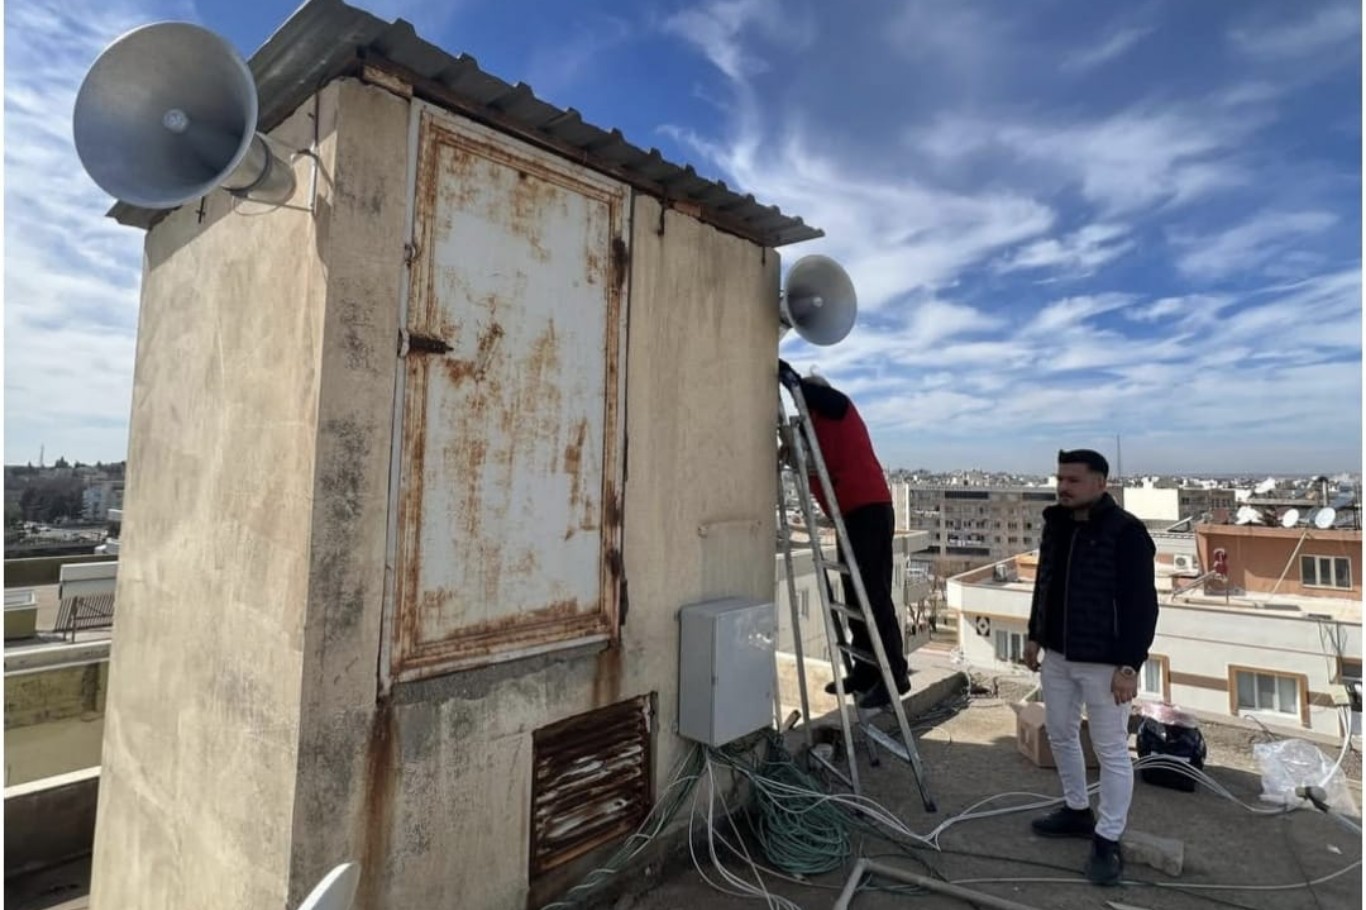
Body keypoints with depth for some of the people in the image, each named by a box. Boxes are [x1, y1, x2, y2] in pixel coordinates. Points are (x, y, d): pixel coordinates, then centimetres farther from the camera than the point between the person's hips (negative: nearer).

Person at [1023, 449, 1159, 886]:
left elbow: (1142, 604, -17)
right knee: (1060, 735, 18)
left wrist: (1129, 665, -20)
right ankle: (1077, 810, 37)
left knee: (1111, 750, 4)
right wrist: (1034, 636, 15)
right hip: (1057, 654, 8)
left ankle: (1107, 840, 18)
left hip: (1105, 662, -7)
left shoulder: (1126, 532, -16)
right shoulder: (1056, 524, 6)